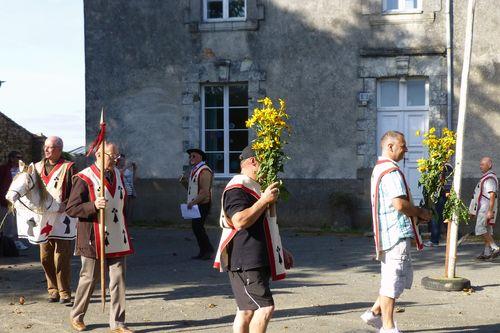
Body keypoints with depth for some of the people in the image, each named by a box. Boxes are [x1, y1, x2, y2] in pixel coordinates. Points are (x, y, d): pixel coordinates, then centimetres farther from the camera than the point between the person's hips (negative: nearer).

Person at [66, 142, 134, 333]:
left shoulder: (117, 175, 11)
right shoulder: (84, 179, -12)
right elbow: (71, 209, -13)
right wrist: (93, 206, -28)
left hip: (117, 239, 6)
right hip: (93, 240, -6)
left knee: (118, 280, 3)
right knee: (89, 279, 6)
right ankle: (77, 317, 27)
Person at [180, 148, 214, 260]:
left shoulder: (204, 171, -13)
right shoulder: (194, 171, 18)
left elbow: (205, 191, -20)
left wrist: (194, 202, -25)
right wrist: (185, 182, 6)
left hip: (202, 204, -10)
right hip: (194, 205, 10)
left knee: (198, 226, -13)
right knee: (196, 227, 9)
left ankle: (209, 251, -6)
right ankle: (203, 252, 15)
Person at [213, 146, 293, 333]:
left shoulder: (254, 188, 23)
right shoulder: (237, 189, -13)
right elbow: (241, 221, -28)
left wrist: (280, 251, 30)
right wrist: (265, 200, -22)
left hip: (258, 261, 11)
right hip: (245, 262, -10)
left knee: (247, 310, 11)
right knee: (265, 307, -17)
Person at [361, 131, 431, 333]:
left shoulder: (379, 169, 19)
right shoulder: (391, 172, -16)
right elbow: (400, 204, -24)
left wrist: (415, 214, 17)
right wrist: (421, 213, -7)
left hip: (389, 233, 11)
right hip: (397, 233, -11)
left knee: (404, 277, 18)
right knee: (393, 280, -5)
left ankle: (375, 312, 22)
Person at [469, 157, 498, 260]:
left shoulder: (490, 178, -15)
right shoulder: (485, 177, 17)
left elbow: (492, 195, -23)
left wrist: (490, 211, -28)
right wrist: (474, 210, 23)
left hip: (486, 208, -10)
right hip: (483, 208, 10)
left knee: (480, 229, -12)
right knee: (487, 230, 9)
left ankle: (495, 248, -13)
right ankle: (487, 252, 11)